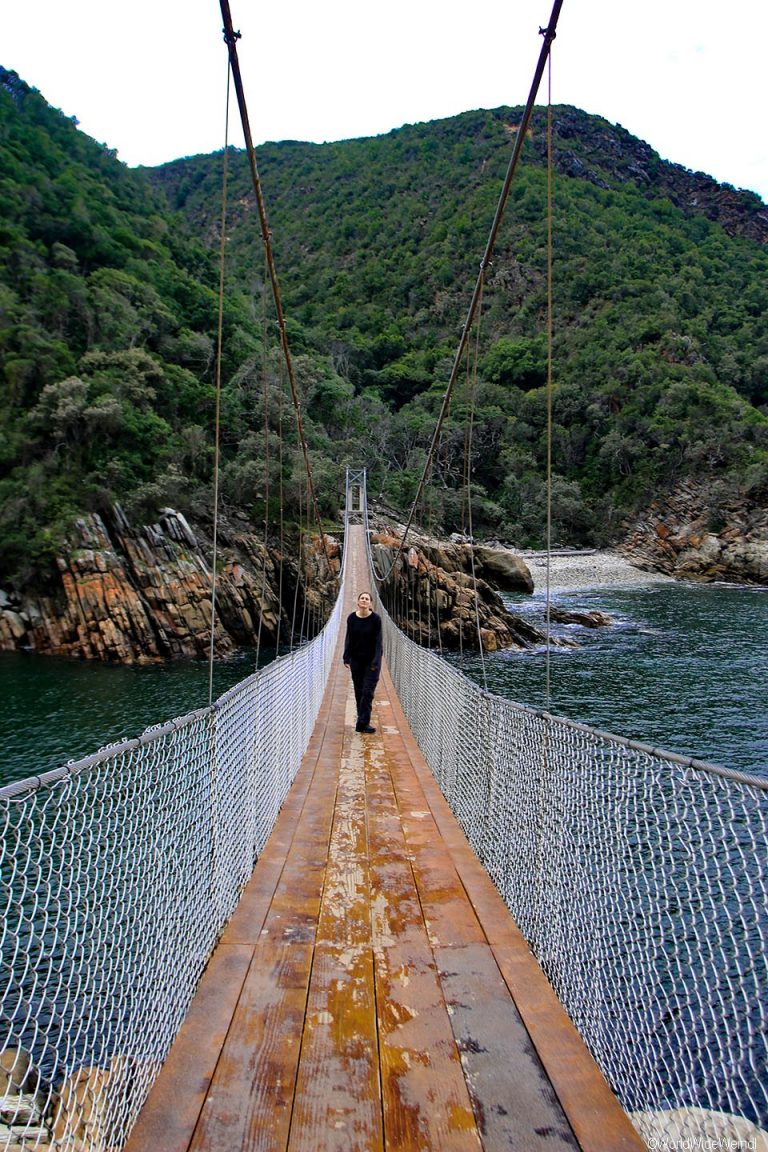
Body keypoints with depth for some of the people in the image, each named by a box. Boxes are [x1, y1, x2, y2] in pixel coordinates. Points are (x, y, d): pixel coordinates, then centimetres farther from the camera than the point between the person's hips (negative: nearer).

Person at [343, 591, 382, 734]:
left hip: (371, 660, -3)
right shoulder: (351, 618, -2)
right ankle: (363, 722, 18)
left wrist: (375, 662, -14)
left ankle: (362, 723, -5)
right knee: (359, 691, 8)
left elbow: (378, 641, -10)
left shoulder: (376, 618, -11)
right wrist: (346, 658, -3)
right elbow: (348, 639, 3)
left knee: (368, 691, -6)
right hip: (356, 660, 3)